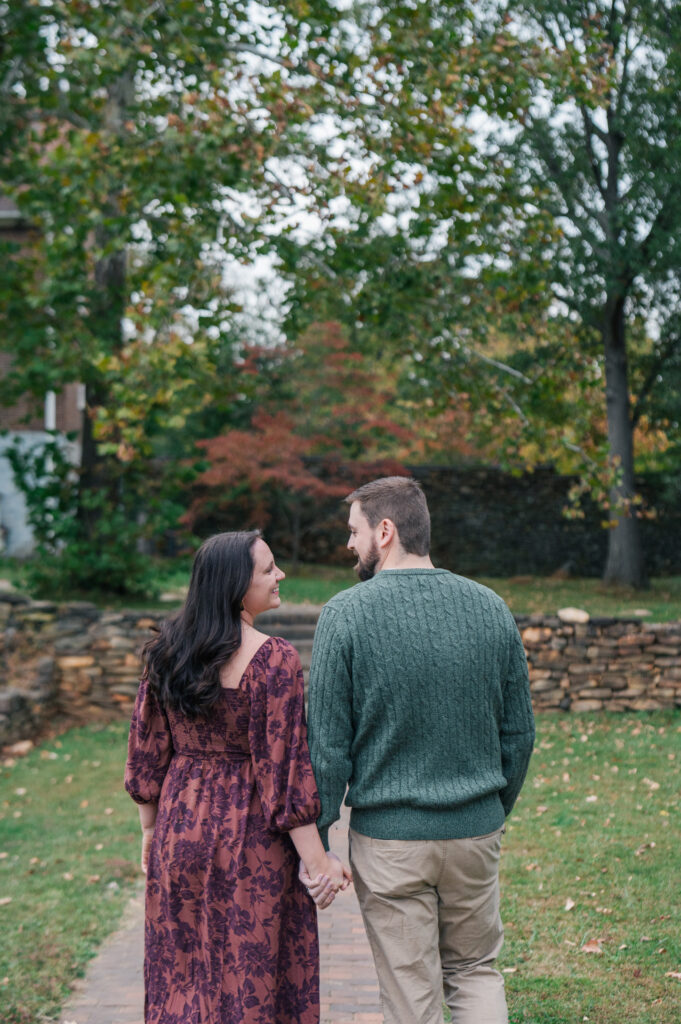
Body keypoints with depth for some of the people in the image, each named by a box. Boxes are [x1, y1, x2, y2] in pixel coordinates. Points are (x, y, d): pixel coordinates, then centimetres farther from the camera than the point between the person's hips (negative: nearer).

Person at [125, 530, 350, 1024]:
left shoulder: (166, 653, 0)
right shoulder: (274, 660, -18)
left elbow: (147, 752, 6)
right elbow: (285, 769, -18)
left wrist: (151, 830, 18)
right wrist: (317, 859, -11)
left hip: (180, 830, 6)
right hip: (249, 836, -5)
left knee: (183, 974, 17)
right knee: (251, 980, 7)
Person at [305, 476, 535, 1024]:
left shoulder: (346, 615, -12)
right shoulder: (491, 608, 0)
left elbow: (329, 743, -11)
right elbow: (519, 733, 6)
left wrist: (315, 840, -1)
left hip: (388, 838, -3)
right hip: (476, 832, 3)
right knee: (475, 971, 21)